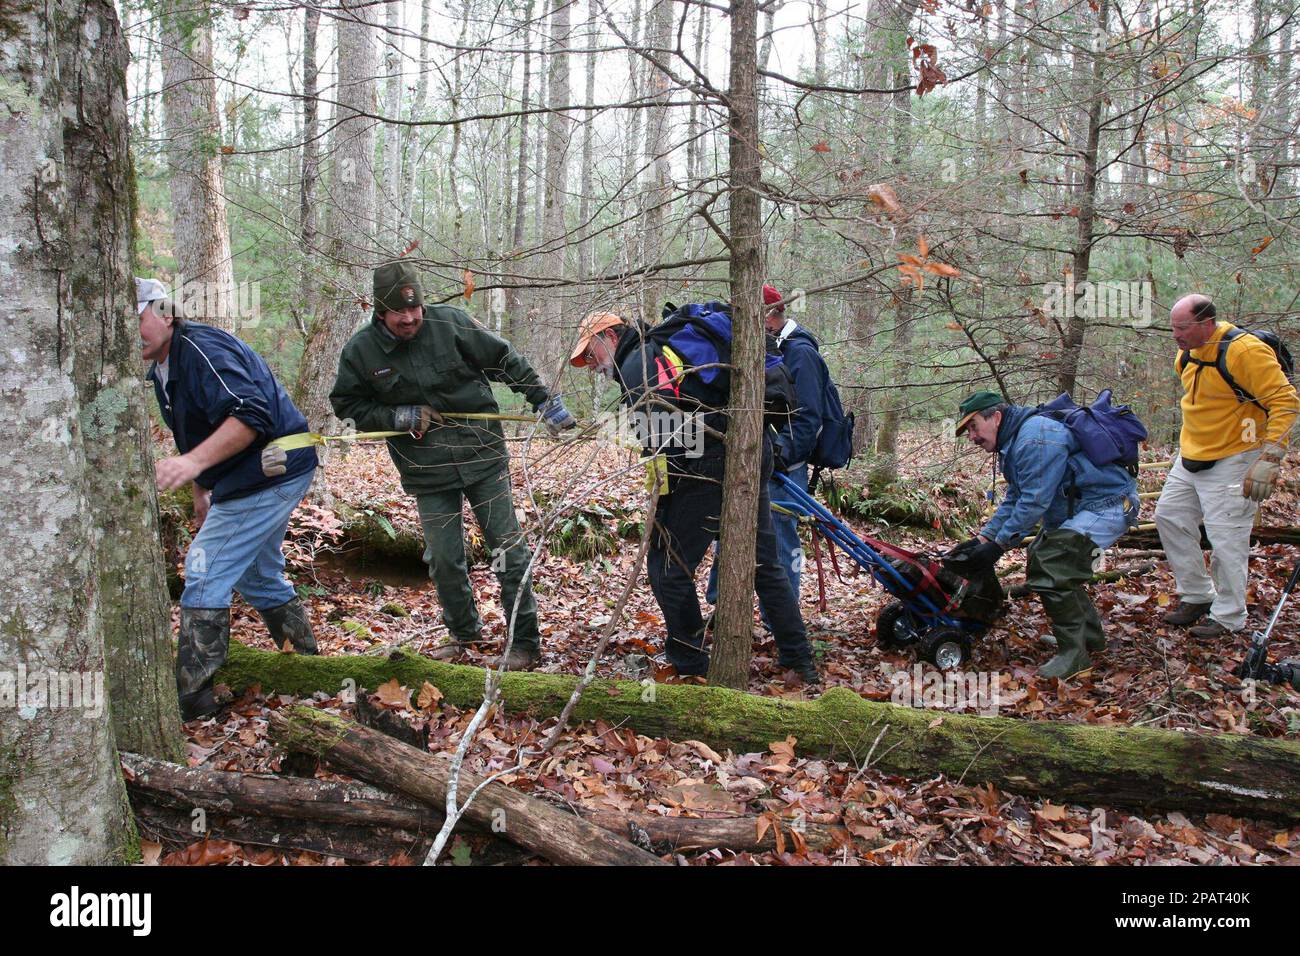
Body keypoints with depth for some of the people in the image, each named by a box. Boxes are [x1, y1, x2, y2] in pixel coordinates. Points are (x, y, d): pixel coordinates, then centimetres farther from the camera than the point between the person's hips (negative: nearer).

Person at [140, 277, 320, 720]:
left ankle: (190, 698, -5)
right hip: (263, 478, 11)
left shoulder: (201, 348, -21)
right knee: (258, 575, 22)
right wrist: (201, 491, 29)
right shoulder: (163, 369, 12)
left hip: (270, 474, -11)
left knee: (205, 574, -10)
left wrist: (194, 461, -45)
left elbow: (250, 415, -35)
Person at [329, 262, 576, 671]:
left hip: (482, 455, -1)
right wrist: (396, 417, -9)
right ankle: (463, 632, 29)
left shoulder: (450, 323, -9)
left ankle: (524, 641, 12)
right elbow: (347, 405, 7)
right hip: (428, 472, 1)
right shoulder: (360, 351, -4)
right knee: (444, 559, 3)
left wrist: (544, 401, 2)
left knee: (508, 547, 1)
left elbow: (506, 360, 0)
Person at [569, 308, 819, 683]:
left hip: (709, 469, -9)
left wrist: (661, 504, -12)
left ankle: (690, 664, 13)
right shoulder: (665, 349, 25)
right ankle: (800, 660, 23)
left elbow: (665, 431, -17)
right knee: (765, 564, 17)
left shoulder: (635, 365, -5)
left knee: (668, 566, 3)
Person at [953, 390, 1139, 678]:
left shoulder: (1035, 439, -23)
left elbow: (1033, 502, -25)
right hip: (1077, 507, 11)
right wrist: (982, 538, 6)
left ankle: (1074, 653, -11)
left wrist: (998, 545, -18)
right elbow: (1013, 500, 15)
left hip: (1107, 504, -11)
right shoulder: (1014, 440, 13)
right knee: (1040, 559, 15)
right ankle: (1090, 635, 27)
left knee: (1051, 568, -20)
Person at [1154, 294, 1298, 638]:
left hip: (1232, 462, -9)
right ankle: (1197, 596, 25)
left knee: (1226, 539, -5)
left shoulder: (1244, 351, -22)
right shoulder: (1187, 354, 4)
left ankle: (1228, 617, 10)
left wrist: (1270, 458, -26)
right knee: (1170, 517, 12)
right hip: (1191, 459, 9)